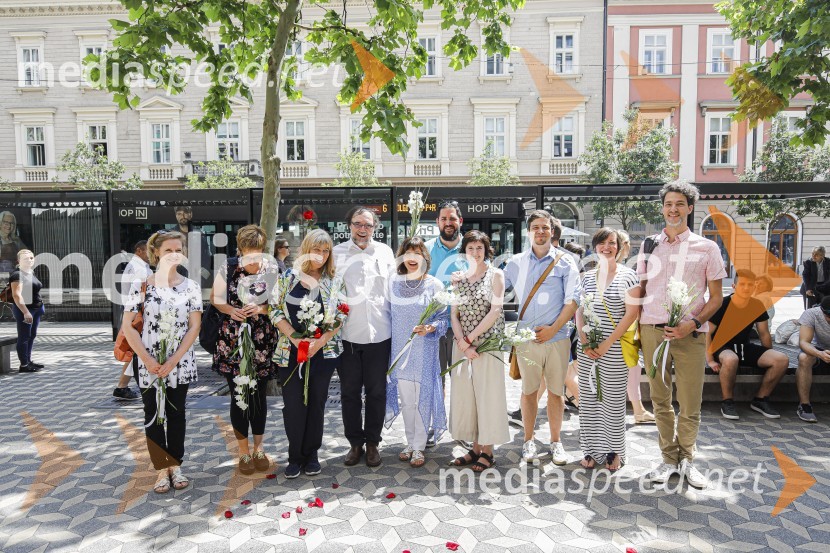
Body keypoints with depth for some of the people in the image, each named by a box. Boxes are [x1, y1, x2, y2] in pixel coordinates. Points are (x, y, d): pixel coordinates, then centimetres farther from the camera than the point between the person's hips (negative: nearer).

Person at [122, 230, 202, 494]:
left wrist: (173, 361, -11)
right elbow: (127, 326, -5)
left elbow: (194, 327, -3)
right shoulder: (141, 285, -4)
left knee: (176, 413, 10)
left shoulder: (191, 286, 0)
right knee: (153, 415, 7)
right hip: (148, 364, -1)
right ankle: (162, 469, 18)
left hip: (180, 363, 1)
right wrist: (147, 360, -12)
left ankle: (175, 466, 23)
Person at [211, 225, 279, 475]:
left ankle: (259, 449, 28)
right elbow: (215, 298, 5)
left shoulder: (273, 269, -5)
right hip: (233, 339, 0)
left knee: (259, 395, 9)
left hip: (262, 340, 0)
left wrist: (262, 308, -18)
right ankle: (244, 452, 22)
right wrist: (231, 310, -13)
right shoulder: (228, 268, -4)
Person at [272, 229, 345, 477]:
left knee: (316, 404, 9)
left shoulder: (332, 282, 3)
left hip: (323, 352, 1)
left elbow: (339, 317, 1)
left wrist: (319, 341, -13)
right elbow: (276, 311, -1)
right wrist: (295, 338, -12)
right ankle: (295, 456, 18)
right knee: (293, 405, 1)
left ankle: (311, 454, 24)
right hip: (291, 352, 0)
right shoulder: (288, 277, 2)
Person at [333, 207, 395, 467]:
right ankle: (355, 443, 25)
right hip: (347, 334, -1)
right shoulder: (337, 253, 3)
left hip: (379, 333, 1)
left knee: (376, 391, 10)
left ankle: (372, 443, 25)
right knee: (349, 392, 9)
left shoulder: (385, 252, 7)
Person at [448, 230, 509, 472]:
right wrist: (461, 342, -10)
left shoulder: (495, 275, -1)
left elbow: (495, 311, -11)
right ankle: (475, 447, 20)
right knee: (464, 395, 6)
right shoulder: (459, 278, 11)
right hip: (462, 345, 5)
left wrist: (470, 339, -13)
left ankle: (488, 451, 12)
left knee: (487, 394, 0)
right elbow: (454, 314, 5)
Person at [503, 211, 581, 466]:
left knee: (556, 391, 7)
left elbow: (572, 299, -3)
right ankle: (528, 440, 21)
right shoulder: (515, 263, 7)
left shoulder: (565, 262, 3)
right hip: (526, 337, 1)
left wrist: (553, 328, -11)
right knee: (528, 390, 8)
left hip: (557, 337, 0)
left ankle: (555, 441, 22)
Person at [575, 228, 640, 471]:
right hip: (587, 349, 4)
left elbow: (632, 313, -8)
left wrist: (607, 344, -12)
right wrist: (585, 342, -4)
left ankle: (614, 451, 18)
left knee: (613, 400, 3)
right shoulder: (587, 277, 10)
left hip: (614, 349, -4)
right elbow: (579, 311, 10)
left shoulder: (627, 276, -2)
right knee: (588, 399, 7)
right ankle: (592, 449, 18)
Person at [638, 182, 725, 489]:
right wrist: (638, 330, 7)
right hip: (652, 331, 2)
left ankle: (686, 459, 23)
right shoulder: (648, 246, 11)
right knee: (660, 400, 8)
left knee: (690, 404, 3)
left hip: (690, 334, -2)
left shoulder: (707, 248, 5)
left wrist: (693, 323, -12)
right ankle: (669, 458, 22)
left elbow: (716, 297, 5)